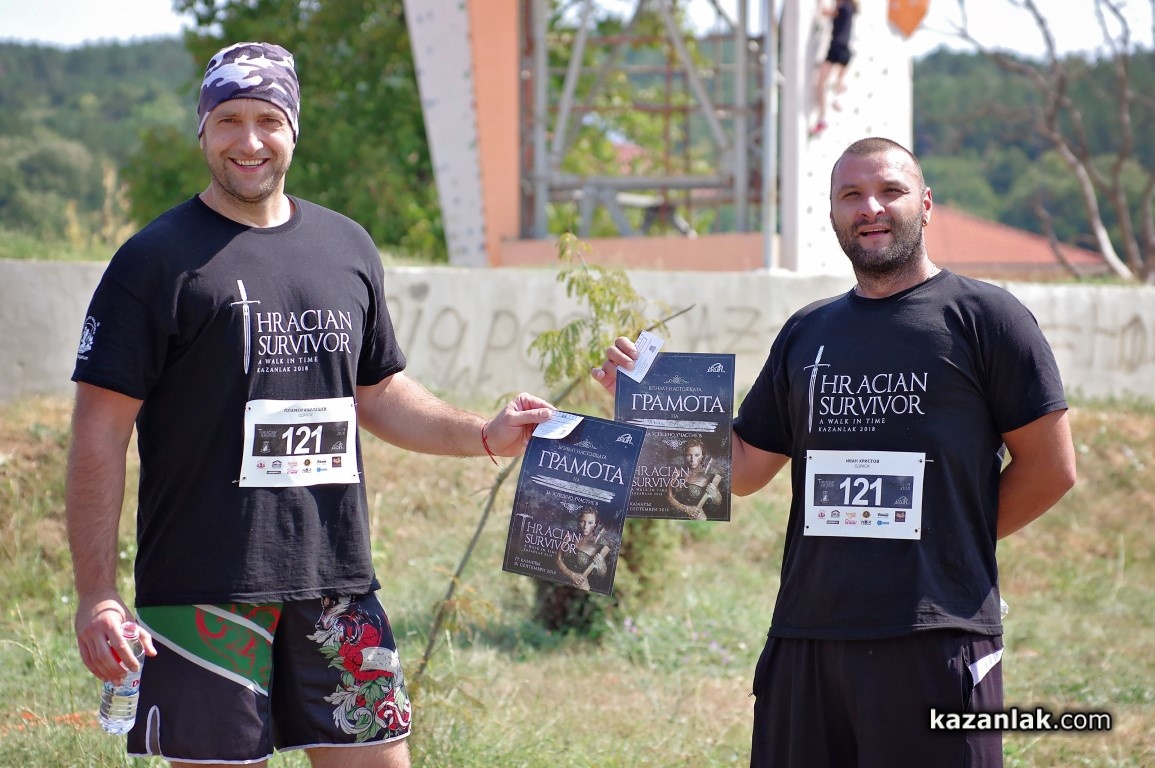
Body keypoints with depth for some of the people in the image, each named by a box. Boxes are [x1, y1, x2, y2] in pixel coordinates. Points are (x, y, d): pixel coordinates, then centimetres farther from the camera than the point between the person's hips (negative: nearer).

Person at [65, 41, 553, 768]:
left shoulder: (347, 247, 14)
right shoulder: (157, 259, -3)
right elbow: (100, 433, -6)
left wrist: (486, 435, 8)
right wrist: (96, 594, -13)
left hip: (338, 582, 5)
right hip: (205, 592, -5)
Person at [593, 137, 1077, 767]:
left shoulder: (983, 315, 1)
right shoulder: (807, 332, 17)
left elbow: (1050, 467, 0)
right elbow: (743, 467, 17)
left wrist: (955, 541, 0)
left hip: (937, 640, -5)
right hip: (807, 634, 5)